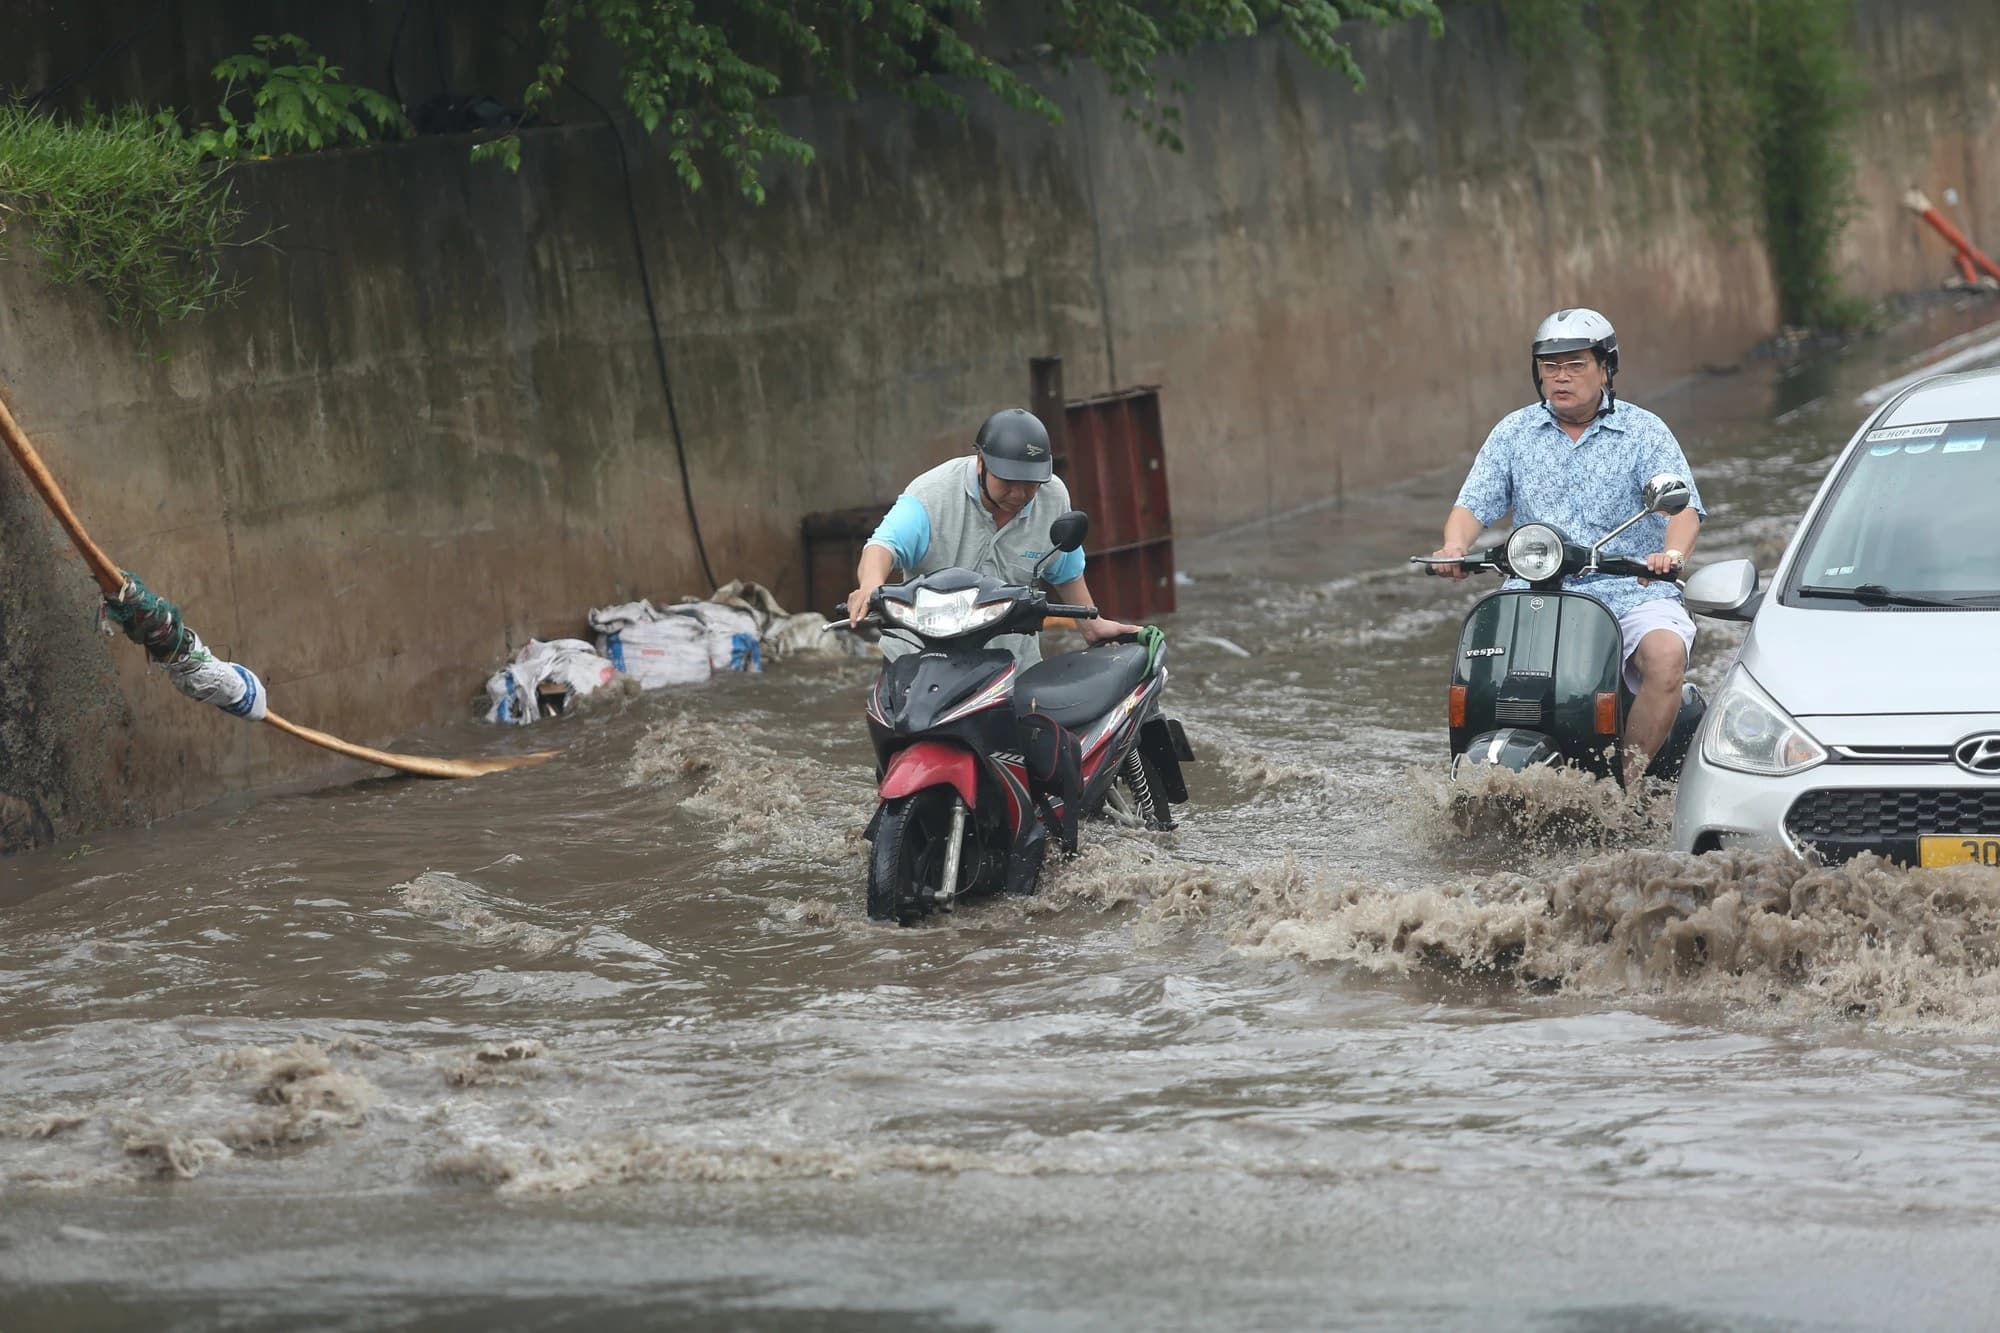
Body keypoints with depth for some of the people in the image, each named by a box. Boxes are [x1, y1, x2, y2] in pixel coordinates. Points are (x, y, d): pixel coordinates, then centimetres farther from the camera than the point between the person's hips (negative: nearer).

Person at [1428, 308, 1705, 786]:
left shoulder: (1644, 431, 4)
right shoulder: (1514, 432, 13)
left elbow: (1683, 507, -8)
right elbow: (1474, 504, 5)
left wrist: (1673, 554, -31)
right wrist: (1454, 547, -18)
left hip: (1632, 590, -2)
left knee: (1665, 655, -33)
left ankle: (1628, 785, -24)